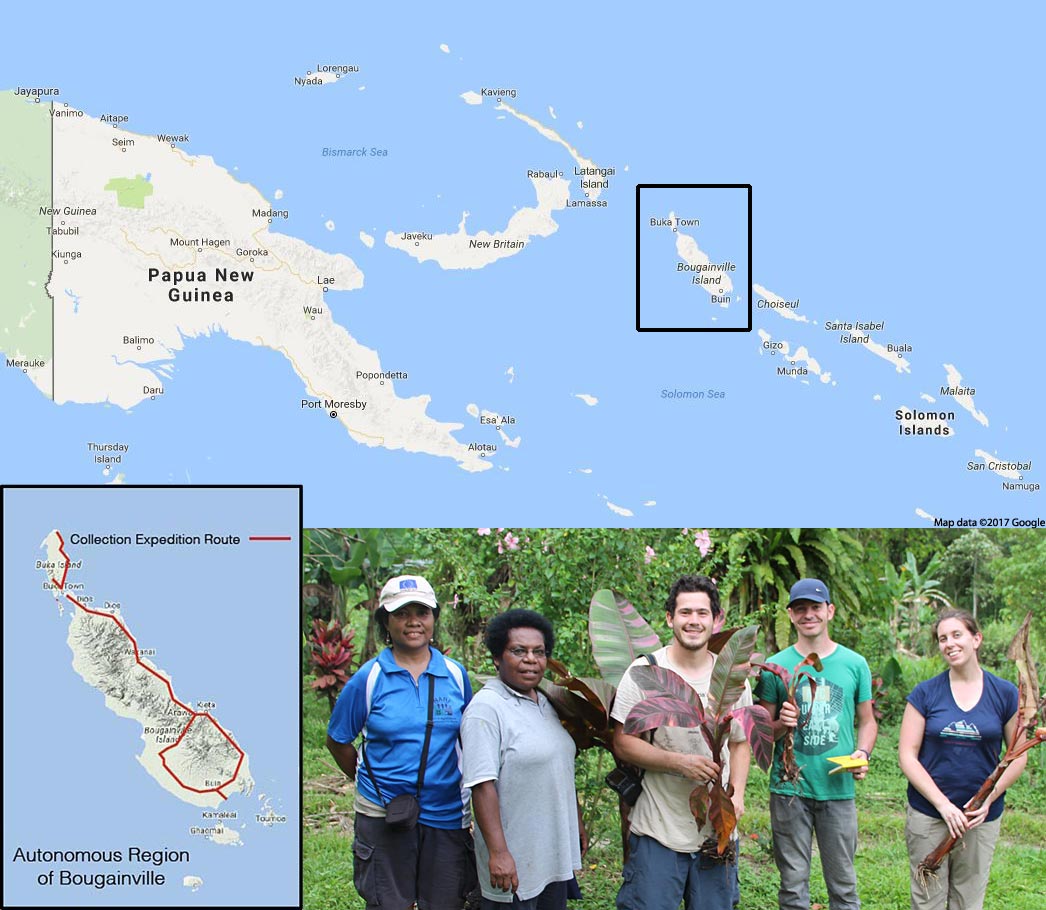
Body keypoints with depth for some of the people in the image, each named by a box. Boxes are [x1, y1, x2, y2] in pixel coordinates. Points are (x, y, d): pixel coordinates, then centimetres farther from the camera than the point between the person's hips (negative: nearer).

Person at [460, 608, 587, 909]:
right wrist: (498, 853, -25)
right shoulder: (486, 709, -15)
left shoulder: (545, 704, 13)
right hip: (513, 863, -8)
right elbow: (483, 785, -21)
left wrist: (577, 824, 23)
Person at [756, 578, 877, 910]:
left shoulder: (854, 664, 5)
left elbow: (867, 720, 13)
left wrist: (863, 753, -6)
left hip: (838, 788, 1)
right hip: (789, 789, 0)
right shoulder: (776, 666, 2)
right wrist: (781, 724, -15)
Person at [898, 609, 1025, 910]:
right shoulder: (925, 693, -1)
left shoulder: (1005, 694, 2)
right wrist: (943, 804, -12)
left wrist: (989, 798, -8)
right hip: (928, 814, -1)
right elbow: (908, 755, -4)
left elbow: (1018, 756, 6)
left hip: (982, 817, 1)